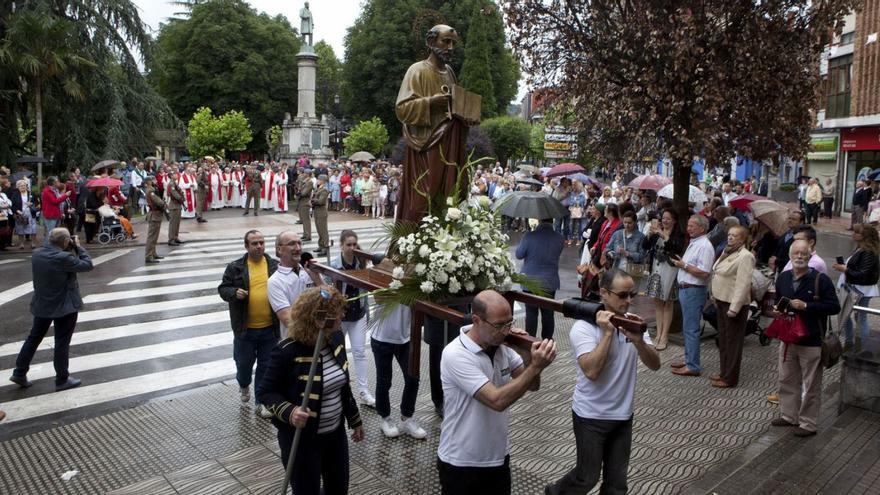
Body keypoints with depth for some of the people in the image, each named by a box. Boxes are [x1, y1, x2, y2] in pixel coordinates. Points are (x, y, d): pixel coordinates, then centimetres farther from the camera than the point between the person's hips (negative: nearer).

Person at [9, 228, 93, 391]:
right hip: (64, 306, -7)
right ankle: (62, 379, 15)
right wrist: (78, 247, -5)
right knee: (62, 342, 4)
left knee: (34, 337, 20)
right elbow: (87, 265, -15)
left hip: (41, 304, 7)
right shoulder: (64, 258, -25)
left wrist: (72, 250, 3)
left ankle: (19, 373, 27)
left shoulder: (37, 254, -2)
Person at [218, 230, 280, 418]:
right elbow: (223, 289, 2)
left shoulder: (276, 266, 0)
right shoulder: (235, 268, -2)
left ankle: (262, 402, 24)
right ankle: (243, 385, 48)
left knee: (266, 366, 8)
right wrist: (234, 293, -17)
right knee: (244, 363, 15)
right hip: (245, 328, 0)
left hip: (270, 328, 1)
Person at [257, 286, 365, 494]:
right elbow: (265, 391, -14)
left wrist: (354, 419, 15)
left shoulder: (336, 338, -5)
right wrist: (289, 412, -32)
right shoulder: (287, 351, -25)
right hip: (302, 439, -6)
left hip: (336, 433, 6)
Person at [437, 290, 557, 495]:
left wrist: (530, 357, -17)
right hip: (461, 463, -6)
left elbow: (532, 385, 1)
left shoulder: (502, 346, -4)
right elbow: (497, 400, -30)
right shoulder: (455, 355, -25)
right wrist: (536, 367, -32)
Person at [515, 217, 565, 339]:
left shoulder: (529, 236, -17)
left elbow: (519, 255, -5)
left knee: (531, 313, 8)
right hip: (550, 282, 2)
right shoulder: (560, 238, -9)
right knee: (548, 313, 12)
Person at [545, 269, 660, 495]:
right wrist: (608, 332, -28)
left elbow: (655, 365, -7)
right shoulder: (584, 327, -18)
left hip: (623, 415, 5)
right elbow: (591, 371, -29)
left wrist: (638, 340, -26)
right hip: (591, 416, -5)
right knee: (588, 477, 8)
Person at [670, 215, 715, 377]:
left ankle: (692, 366, 2)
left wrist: (684, 266, -18)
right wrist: (680, 263, 8)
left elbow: (704, 273, -23)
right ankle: (688, 359, 28)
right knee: (687, 328, 17)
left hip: (693, 291, -10)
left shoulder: (705, 246, -17)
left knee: (691, 329, -5)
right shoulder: (693, 243, 14)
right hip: (685, 289, 10)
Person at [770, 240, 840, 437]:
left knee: (811, 385, 5)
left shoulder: (820, 280, -11)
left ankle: (808, 424, 16)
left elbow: (834, 307, -14)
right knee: (787, 380, 16)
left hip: (812, 342, -5)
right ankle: (788, 415, 30)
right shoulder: (782, 278, 6)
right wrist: (778, 308, 0)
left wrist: (806, 306, -21)